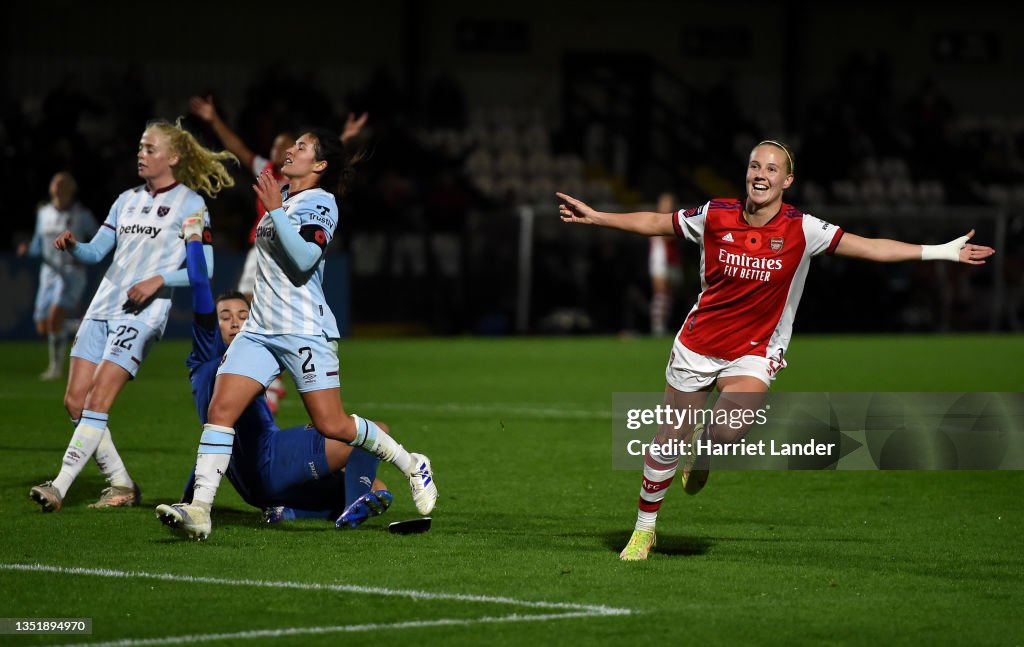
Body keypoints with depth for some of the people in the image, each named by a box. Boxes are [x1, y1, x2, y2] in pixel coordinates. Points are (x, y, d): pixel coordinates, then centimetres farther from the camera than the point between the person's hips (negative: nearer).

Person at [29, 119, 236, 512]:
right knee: (75, 401, -1)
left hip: (143, 314, -7)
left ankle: (60, 488, -20)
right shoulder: (127, 200, 17)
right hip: (103, 308, 7)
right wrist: (73, 247, -4)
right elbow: (96, 252, 18)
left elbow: (204, 268, -6)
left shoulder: (190, 205, -2)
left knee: (97, 402, -17)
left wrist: (159, 280, -19)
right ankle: (121, 486, 9)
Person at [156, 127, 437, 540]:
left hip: (305, 331, -7)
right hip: (260, 330, 7)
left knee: (331, 425, -6)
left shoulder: (320, 203, -7)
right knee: (220, 409, -10)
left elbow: (303, 259, -23)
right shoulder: (282, 195, 17)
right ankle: (199, 509, -18)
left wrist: (276, 209, -23)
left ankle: (412, 466, 16)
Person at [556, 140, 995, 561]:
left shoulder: (801, 230, -9)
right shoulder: (714, 216, -5)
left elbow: (868, 248, -8)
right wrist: (596, 218, 7)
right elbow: (654, 223, 8)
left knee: (728, 431, -27)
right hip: (698, 345, 1)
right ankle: (643, 530, 21)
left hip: (754, 351, -1)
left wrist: (939, 252, -12)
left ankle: (703, 451, 12)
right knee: (670, 438, 3)